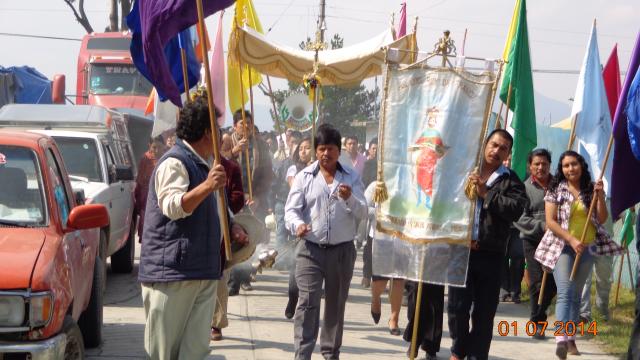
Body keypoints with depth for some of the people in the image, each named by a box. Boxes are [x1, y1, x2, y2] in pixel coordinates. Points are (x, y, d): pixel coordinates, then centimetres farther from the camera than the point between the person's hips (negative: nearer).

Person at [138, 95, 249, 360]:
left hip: (203, 273, 9)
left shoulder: (202, 165, 22)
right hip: (172, 271, -9)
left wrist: (231, 227, 19)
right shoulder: (174, 162, -10)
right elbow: (172, 206, -24)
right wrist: (207, 186, -36)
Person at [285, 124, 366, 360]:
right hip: (311, 249, -2)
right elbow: (291, 209, -4)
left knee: (336, 304, 12)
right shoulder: (304, 177, 2)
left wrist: (350, 199, -22)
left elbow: (362, 213, -1)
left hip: (343, 251, 2)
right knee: (307, 302, -11)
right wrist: (298, 224, -26)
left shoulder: (352, 177, 5)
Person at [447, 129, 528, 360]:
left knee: (484, 311, 4)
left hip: (490, 254, 0)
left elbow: (517, 208, -11)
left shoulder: (510, 181, 5)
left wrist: (486, 193, -14)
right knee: (457, 306, 1)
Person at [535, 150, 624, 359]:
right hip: (562, 246, -4)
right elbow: (550, 221, -8)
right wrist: (572, 240, -17)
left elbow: (602, 219, 2)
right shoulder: (555, 190, -2)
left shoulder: (591, 190, 6)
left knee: (576, 294, 10)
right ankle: (561, 339, -31)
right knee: (565, 291, -19)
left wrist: (600, 196, -12)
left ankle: (571, 339, 17)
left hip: (587, 248, 4)